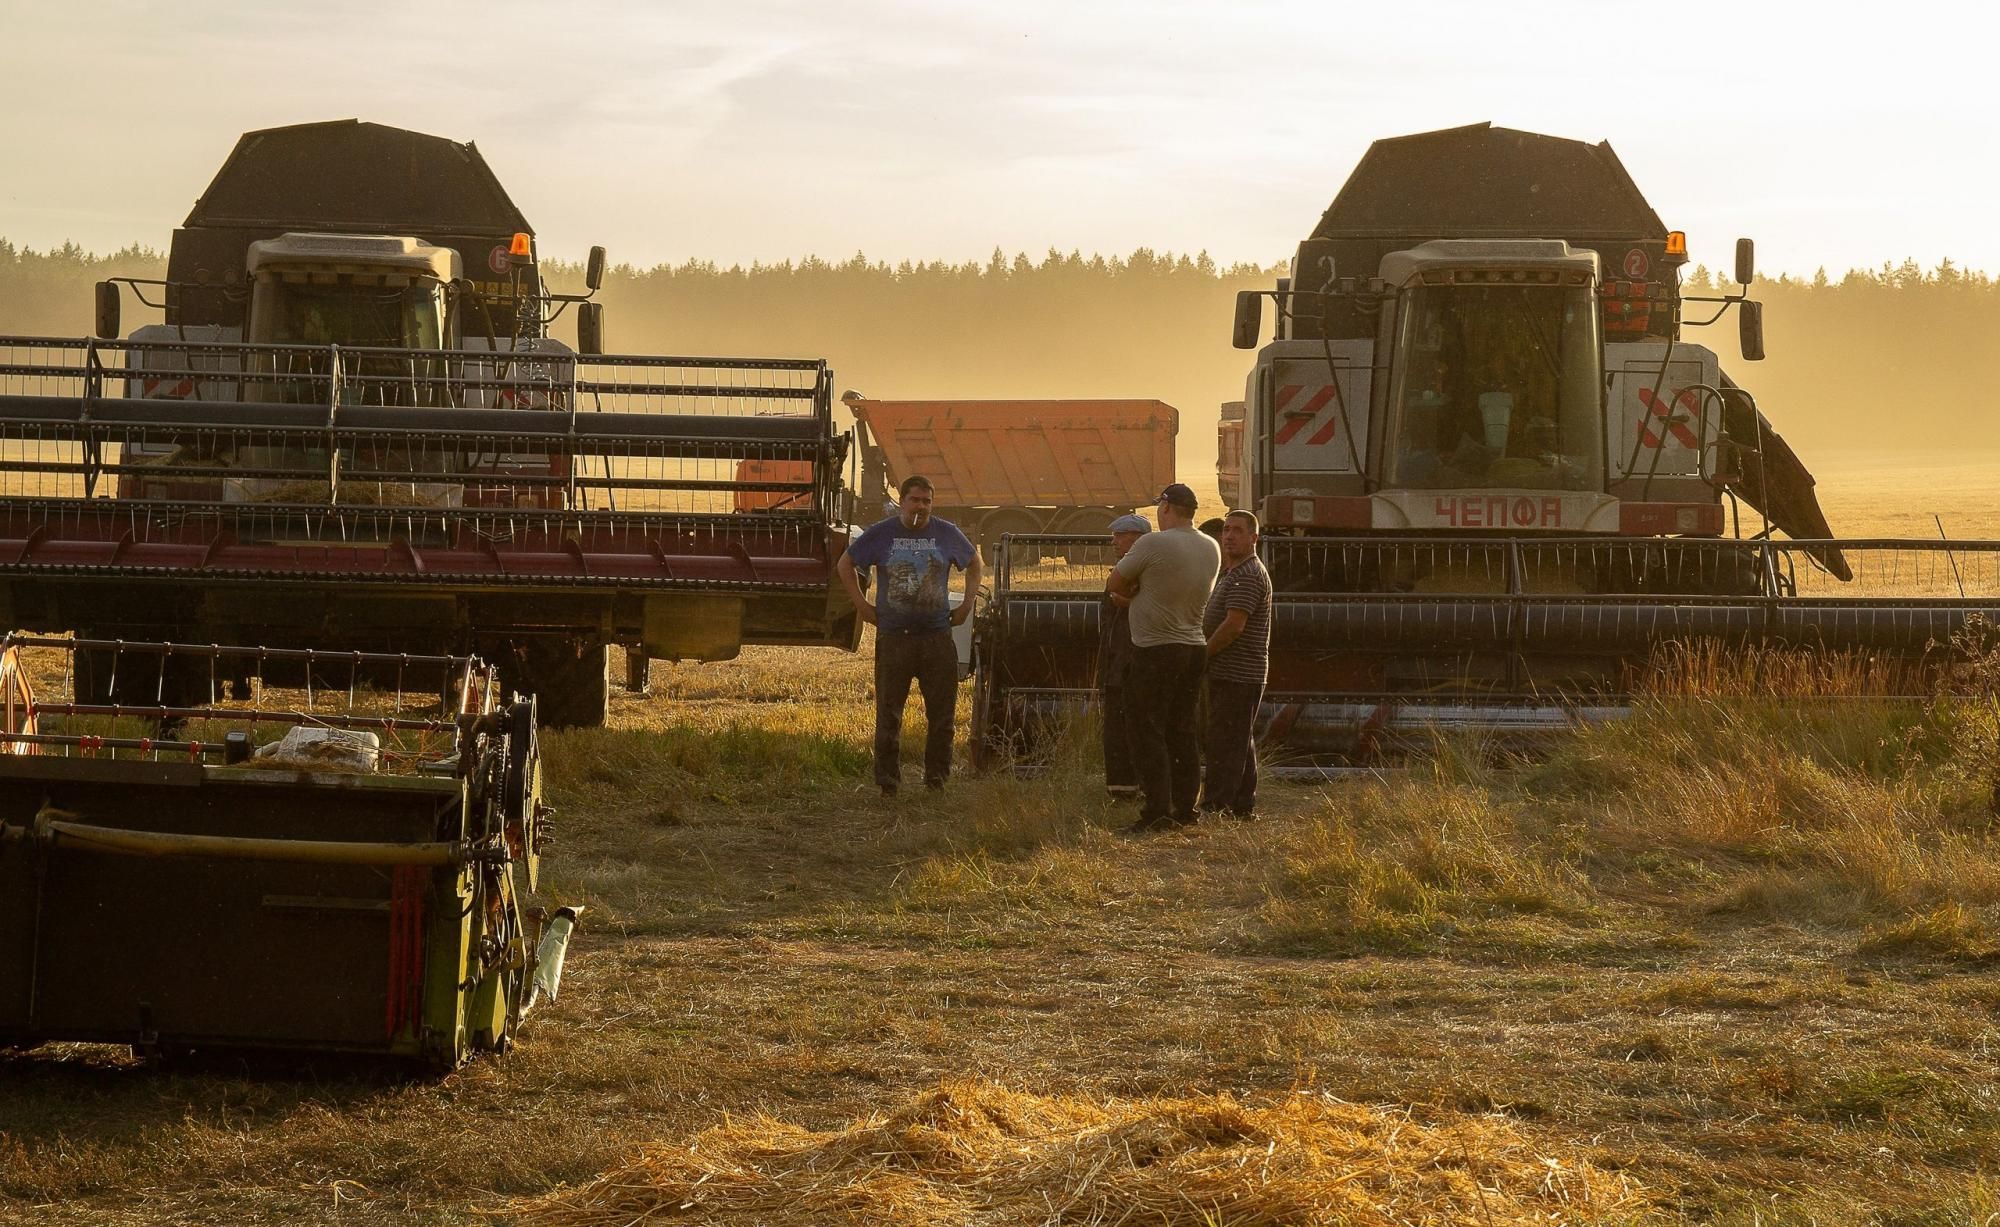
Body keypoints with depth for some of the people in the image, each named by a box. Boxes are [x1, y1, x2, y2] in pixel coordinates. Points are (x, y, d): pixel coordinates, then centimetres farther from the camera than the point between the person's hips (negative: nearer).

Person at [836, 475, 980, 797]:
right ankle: (888, 781, 4)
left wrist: (967, 604, 14)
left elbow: (974, 562, 24)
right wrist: (861, 604, 5)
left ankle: (937, 779, 12)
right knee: (888, 714, -2)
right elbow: (845, 564, 13)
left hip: (938, 637, 2)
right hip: (893, 636, -2)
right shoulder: (881, 534, 1)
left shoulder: (947, 534, 6)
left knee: (942, 712, 2)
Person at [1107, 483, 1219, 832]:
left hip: (1155, 651, -7)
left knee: (1148, 732, -3)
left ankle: (1158, 811, -9)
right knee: (1183, 732, 13)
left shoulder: (1153, 544, -15)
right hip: (1194, 647, 7)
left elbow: (1115, 585, -7)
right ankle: (1185, 810, 15)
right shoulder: (1211, 550, 7)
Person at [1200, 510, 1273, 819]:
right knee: (1240, 743, 14)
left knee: (1223, 743, -10)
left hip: (1236, 675, -11)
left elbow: (1234, 625, -22)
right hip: (1233, 675, 11)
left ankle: (1215, 807, -10)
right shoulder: (1232, 572, 20)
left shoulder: (1248, 575, -15)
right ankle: (1243, 806, 19)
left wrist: (1202, 654, -14)